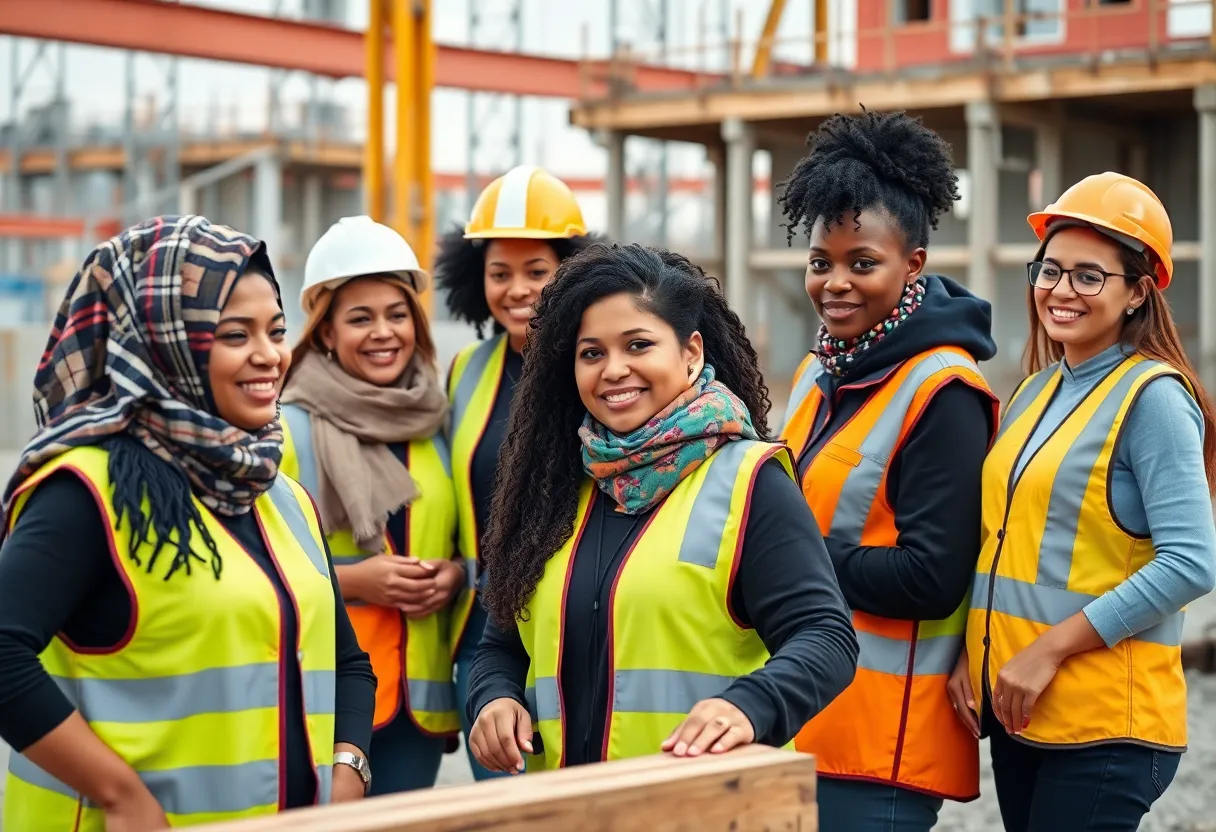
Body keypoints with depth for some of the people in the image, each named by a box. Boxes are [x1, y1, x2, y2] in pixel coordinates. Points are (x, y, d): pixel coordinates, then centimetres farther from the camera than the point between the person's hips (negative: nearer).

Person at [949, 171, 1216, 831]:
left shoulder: (1153, 398, -10)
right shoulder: (1033, 393, 12)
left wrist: (1049, 650, -18)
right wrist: (972, 653, 3)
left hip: (1104, 725, -7)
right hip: (1016, 709, 7)